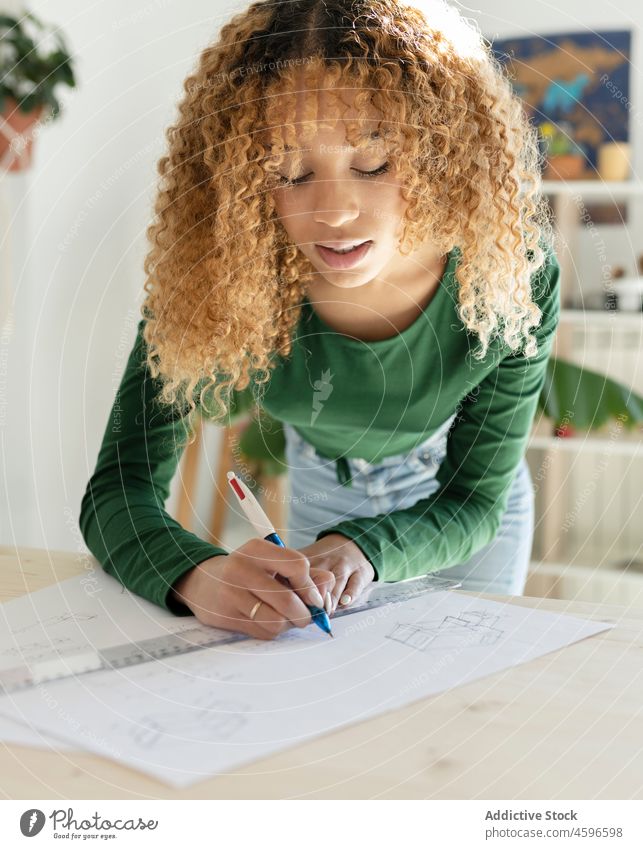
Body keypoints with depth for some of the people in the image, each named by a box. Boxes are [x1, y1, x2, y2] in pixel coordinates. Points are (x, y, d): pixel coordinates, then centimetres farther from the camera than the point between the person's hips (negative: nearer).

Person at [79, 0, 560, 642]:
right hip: (320, 487, 1)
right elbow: (120, 488, -35)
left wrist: (363, 547, -45)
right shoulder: (216, 274, -35)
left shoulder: (508, 276, -35)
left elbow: (474, 499, -24)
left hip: (448, 502, 0)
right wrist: (198, 576, -57)